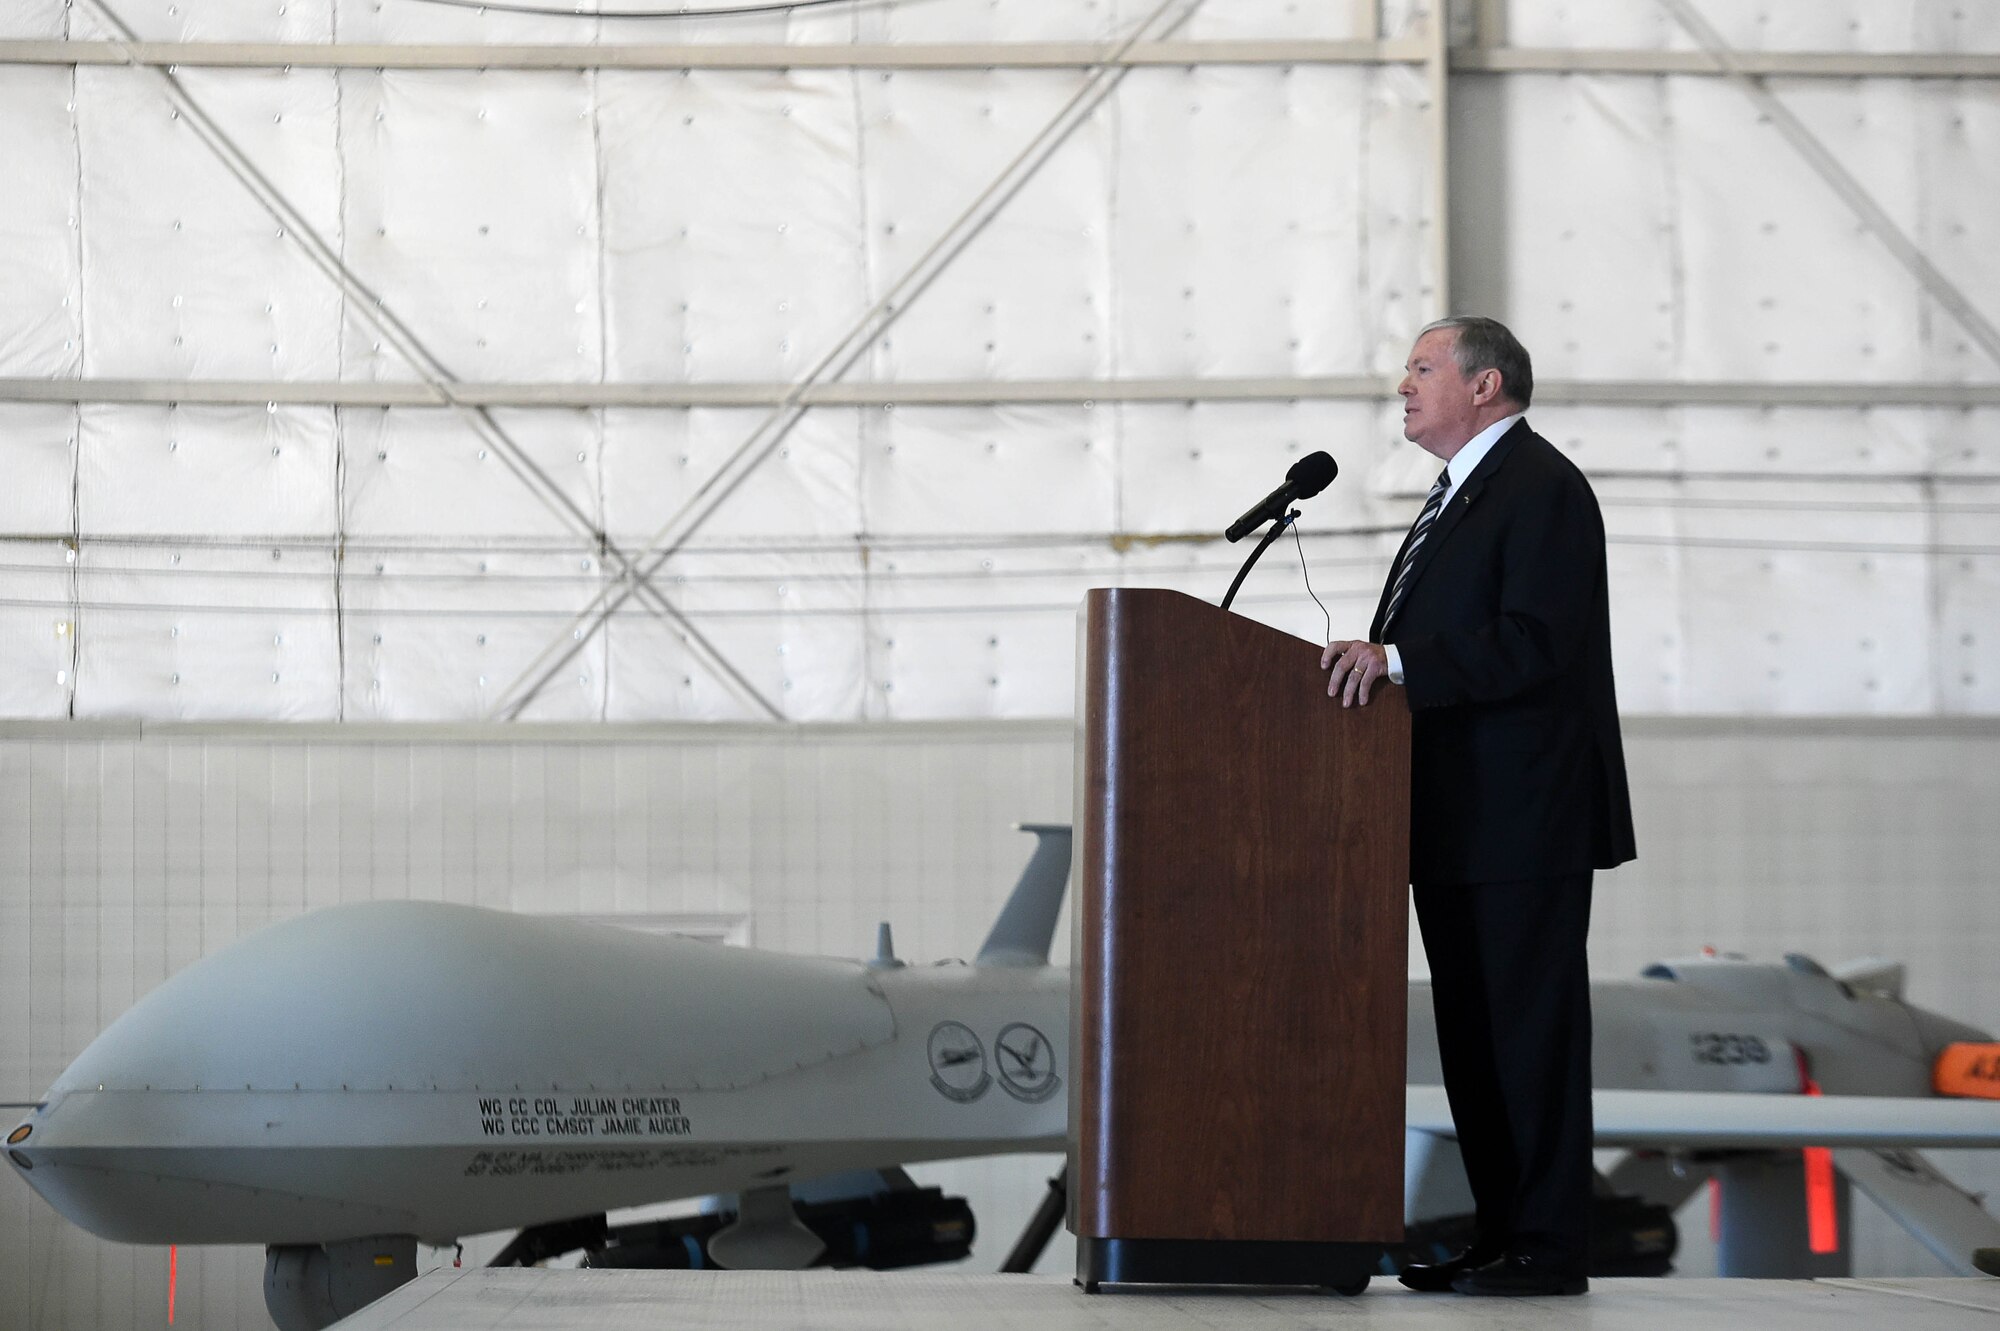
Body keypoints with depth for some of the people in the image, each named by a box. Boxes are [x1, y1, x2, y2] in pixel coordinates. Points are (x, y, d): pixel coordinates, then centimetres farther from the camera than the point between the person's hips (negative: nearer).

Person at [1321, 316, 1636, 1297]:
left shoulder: (1541, 488, -11)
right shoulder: (1460, 494, 22)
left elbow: (1535, 644, -22)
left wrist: (1395, 660, -25)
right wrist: (1368, 664, 11)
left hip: (1522, 814, -10)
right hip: (1458, 822, 10)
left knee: (1530, 1025, -7)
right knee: (1472, 1032, 11)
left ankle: (1549, 1245, -5)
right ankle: (1500, 1237, 16)